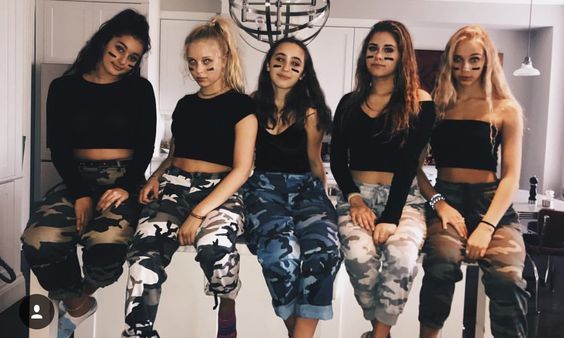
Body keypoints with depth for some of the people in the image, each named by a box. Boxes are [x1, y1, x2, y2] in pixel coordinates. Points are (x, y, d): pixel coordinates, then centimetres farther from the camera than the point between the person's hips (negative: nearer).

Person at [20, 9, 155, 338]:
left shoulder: (140, 89, 7)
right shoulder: (64, 88, 8)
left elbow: (145, 147, 3)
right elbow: (58, 148, 2)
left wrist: (127, 187, -15)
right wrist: (79, 193, -13)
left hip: (123, 179, -1)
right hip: (78, 178, 2)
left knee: (107, 245, -33)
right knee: (40, 241, -29)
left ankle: (82, 295, 4)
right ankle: (76, 303, 3)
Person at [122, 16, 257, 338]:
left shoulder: (241, 104, 0)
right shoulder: (185, 104, 18)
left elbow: (241, 169, -9)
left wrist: (198, 214, -18)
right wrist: (156, 177, 4)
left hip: (219, 191, -4)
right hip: (175, 186, 5)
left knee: (215, 246, -37)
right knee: (144, 253, -27)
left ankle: (227, 308, -5)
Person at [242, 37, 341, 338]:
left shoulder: (309, 111, 8)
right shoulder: (253, 105, 10)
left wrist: (322, 200, 20)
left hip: (305, 187, 1)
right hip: (265, 188, 0)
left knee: (323, 248, -33)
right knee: (280, 251, -34)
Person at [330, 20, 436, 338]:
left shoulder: (420, 103, 1)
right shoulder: (350, 103, 12)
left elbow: (408, 164, -7)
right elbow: (337, 160, 9)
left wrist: (391, 217, -16)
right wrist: (355, 199, -8)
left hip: (403, 199, -1)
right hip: (357, 196, 2)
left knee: (401, 255, -33)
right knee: (359, 255, -29)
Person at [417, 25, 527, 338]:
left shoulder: (506, 110, 8)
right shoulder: (435, 106, 11)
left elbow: (511, 175, 1)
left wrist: (487, 226, -13)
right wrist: (438, 203, -11)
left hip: (491, 202, 0)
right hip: (446, 199, 0)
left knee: (507, 276, -30)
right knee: (442, 262, -32)